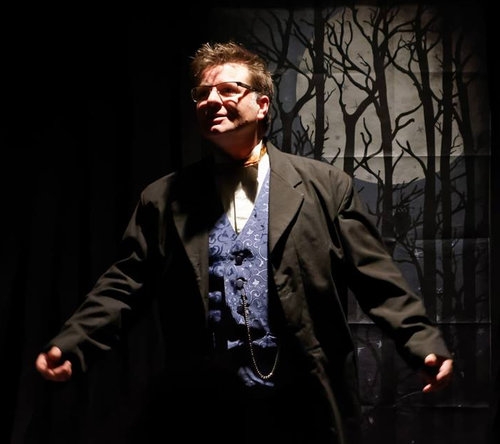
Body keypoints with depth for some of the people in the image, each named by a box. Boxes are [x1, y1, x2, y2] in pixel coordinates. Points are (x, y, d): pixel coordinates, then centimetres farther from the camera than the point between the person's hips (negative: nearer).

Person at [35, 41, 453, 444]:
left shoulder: (325, 185, 4)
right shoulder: (164, 198, 9)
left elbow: (378, 280, 1)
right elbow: (124, 284, 5)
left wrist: (424, 343, -12)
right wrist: (71, 346, -9)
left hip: (303, 407, -1)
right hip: (203, 409, 2)